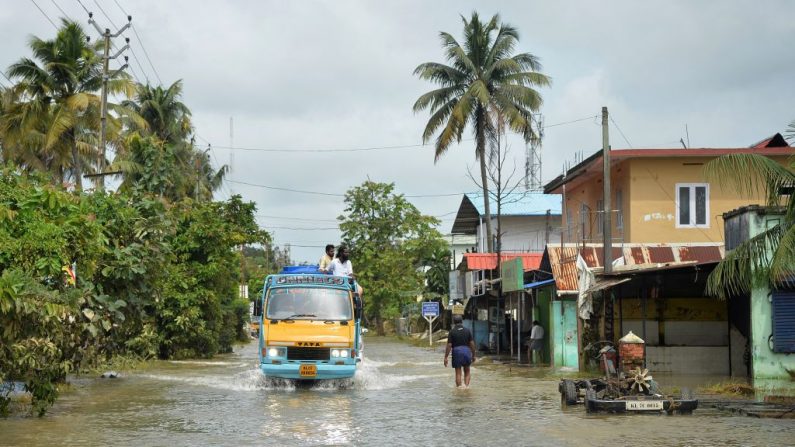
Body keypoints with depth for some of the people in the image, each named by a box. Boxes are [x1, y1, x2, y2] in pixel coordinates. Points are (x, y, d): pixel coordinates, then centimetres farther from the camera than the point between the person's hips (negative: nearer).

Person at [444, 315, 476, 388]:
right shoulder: (467, 331, 2)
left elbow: (449, 345, -7)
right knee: (467, 372, 15)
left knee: (458, 373, 5)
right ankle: (466, 386, -1)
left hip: (456, 351, -2)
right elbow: (472, 344, 2)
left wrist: (446, 357, -2)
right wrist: (473, 355, 11)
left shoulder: (452, 332, -4)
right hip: (466, 351, 2)